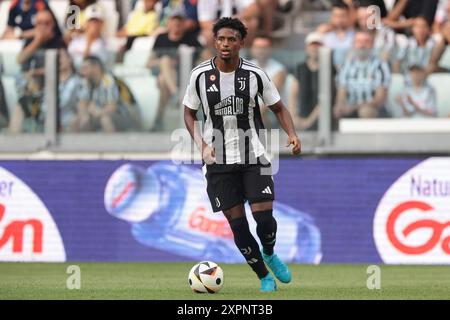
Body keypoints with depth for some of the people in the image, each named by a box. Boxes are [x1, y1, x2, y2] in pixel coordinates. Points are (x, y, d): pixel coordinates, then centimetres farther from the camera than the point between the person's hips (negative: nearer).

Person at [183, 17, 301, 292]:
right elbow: (189, 114, 8)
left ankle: (269, 254, 23)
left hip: (253, 157, 0)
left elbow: (279, 108, 6)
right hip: (219, 161, 1)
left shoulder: (255, 74, -5)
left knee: (264, 217, -11)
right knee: (237, 224, -1)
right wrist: (202, 145, -8)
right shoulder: (200, 75, -4)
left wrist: (292, 134, -13)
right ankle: (264, 277, 18)